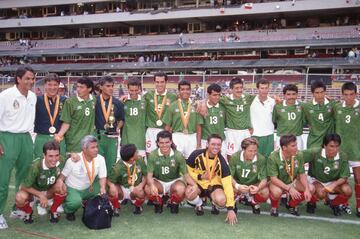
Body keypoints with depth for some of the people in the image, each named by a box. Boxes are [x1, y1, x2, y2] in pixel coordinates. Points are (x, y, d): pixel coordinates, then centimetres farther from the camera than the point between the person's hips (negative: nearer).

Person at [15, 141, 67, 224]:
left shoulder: (60, 163, -23)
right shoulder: (36, 166, -33)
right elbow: (25, 186, -22)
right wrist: (41, 195, -27)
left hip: (48, 192, 3)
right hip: (32, 192, -2)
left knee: (63, 188, -29)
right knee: (20, 197, -35)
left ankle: (53, 211, -1)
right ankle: (28, 213, 1)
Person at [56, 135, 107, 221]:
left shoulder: (100, 159, -12)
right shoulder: (73, 161, -19)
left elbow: (102, 177, -10)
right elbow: (61, 178, -10)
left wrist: (102, 188, -31)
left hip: (89, 189, 4)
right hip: (73, 189, -4)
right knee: (76, 202, -35)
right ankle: (69, 211, 5)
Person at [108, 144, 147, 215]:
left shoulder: (140, 160, -15)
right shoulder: (117, 168, -24)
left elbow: (145, 175, -3)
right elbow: (110, 181, -13)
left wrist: (141, 185, -21)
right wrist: (112, 186, -37)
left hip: (135, 189, 2)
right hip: (122, 189, -2)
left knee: (141, 194, -31)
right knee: (112, 191, -33)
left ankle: (137, 206, 9)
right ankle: (116, 208, 2)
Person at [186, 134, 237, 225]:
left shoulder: (222, 162, -16)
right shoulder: (197, 154, -17)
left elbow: (228, 184, -21)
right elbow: (187, 171, -3)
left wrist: (230, 209, -27)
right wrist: (200, 177, -21)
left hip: (214, 185, 0)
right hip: (198, 183, 0)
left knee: (221, 200, -32)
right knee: (190, 194, -35)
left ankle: (215, 205, 9)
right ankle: (199, 205, 5)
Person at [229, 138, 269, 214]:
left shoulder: (261, 159, -20)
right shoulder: (234, 157, -20)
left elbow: (264, 179, -18)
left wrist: (258, 188, -40)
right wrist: (237, 186, -38)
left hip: (254, 185, 1)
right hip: (238, 184, 0)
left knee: (265, 192, -29)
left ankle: (255, 203, 9)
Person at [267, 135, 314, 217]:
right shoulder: (273, 157, -26)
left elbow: (302, 175, -5)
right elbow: (273, 179, -25)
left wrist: (307, 189, -21)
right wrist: (289, 189, -35)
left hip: (292, 182, 5)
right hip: (278, 184, -5)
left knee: (311, 188, -17)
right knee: (276, 191, -38)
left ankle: (291, 205, 9)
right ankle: (274, 207, -1)